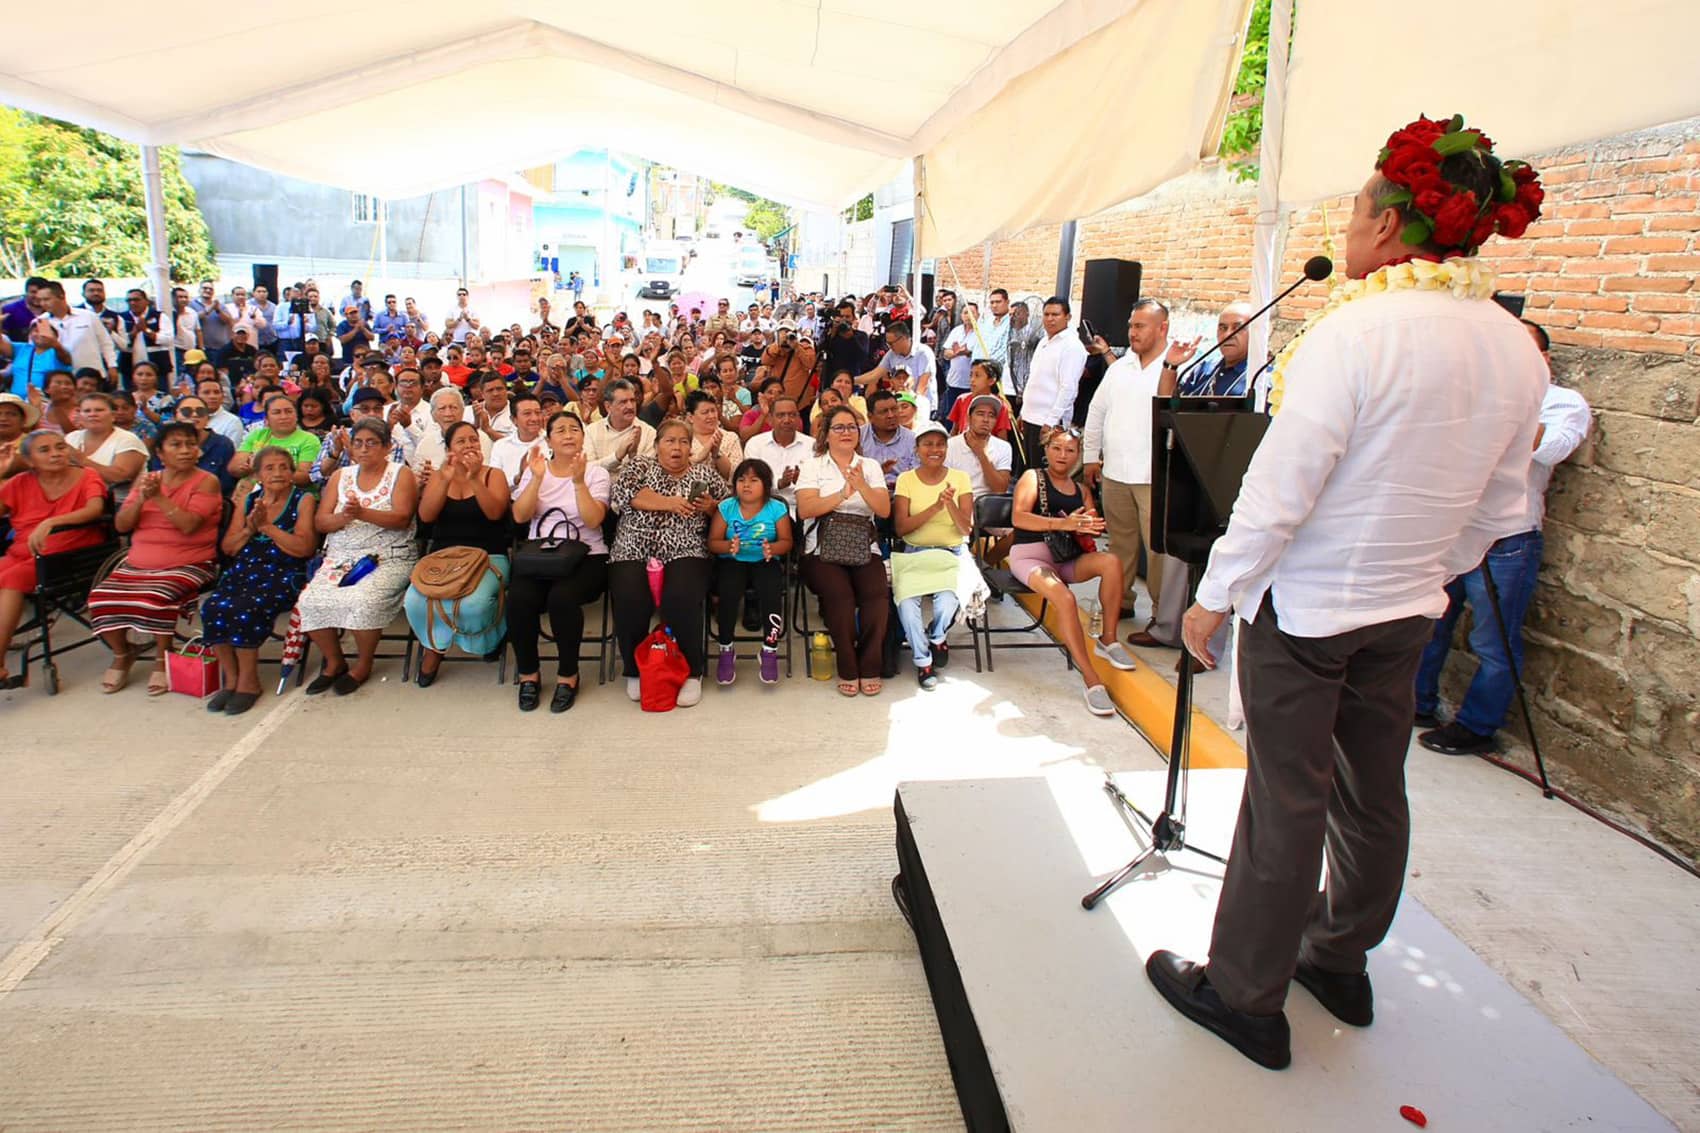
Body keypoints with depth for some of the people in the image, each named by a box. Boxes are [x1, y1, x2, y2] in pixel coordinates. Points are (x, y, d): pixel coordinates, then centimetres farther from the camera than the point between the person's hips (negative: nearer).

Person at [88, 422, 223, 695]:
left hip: (188, 565, -5)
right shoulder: (145, 480, 12)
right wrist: (141, 499, -10)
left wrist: (159, 497, -17)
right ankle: (121, 654, 11)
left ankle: (163, 658, -5)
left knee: (155, 597, -31)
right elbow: (121, 525, 6)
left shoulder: (206, 482, -4)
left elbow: (188, 525, -17)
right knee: (101, 597, -16)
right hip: (139, 563, 5)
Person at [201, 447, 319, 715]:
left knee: (244, 610, -31)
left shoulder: (304, 500, 3)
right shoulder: (249, 500, 18)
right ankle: (230, 679, -9)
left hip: (283, 575, -5)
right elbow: (227, 547, 16)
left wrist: (267, 526, -11)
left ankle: (248, 681, -13)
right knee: (212, 608, -24)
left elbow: (305, 547, -9)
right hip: (243, 572, 5)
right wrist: (249, 529, -3)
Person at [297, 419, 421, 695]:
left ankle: (363, 664, -6)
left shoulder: (401, 474, 4)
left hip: (388, 558, -4)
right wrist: (344, 517, -15)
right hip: (340, 558, 4)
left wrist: (363, 513, -26)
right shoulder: (340, 476, 16)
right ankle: (334, 662, 3)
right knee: (311, 601, -21)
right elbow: (320, 522, 7)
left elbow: (402, 518, -11)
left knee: (363, 600, -32)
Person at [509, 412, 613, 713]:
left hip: (585, 557, -2)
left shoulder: (596, 473, 5)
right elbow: (520, 516, -2)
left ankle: (568, 675, -12)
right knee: (519, 598, -29)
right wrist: (537, 477, -11)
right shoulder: (534, 470, 12)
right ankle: (528, 673, -5)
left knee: (562, 597, -34)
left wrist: (578, 481, -19)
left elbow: (593, 520, -10)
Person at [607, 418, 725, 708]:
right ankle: (635, 670, -2)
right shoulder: (638, 465, 14)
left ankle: (692, 672, -12)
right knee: (630, 600, -28)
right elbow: (620, 495, -5)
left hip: (686, 554, 0)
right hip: (634, 553, 0)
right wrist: (670, 503, -11)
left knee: (681, 599, -31)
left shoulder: (705, 473, 17)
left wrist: (710, 507, -6)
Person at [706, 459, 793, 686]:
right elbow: (713, 541, -3)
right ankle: (726, 650, -7)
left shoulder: (777, 509, -4)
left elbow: (786, 541, -3)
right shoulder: (726, 508, -2)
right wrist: (729, 546, -25)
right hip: (732, 562, 1)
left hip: (764, 562, 0)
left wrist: (772, 549, -25)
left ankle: (770, 651, -10)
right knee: (727, 592, -28)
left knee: (771, 592, -29)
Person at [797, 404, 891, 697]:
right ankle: (847, 670, -14)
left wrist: (862, 486, -14)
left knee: (877, 594, -27)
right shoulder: (813, 465, 10)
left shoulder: (870, 465, 17)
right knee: (839, 594, -31)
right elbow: (805, 509, -6)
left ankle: (869, 668, -10)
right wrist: (843, 494, -17)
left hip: (864, 549, 2)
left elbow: (884, 510, 3)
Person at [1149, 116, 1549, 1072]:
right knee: (1373, 791, 18)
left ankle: (1246, 996, 18)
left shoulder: (1359, 330, -20)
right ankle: (1341, 959, 38)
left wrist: (1216, 597, -11)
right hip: (1409, 610, 7)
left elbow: (1280, 489, -20)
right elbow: (1500, 509, 10)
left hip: (1306, 603, -7)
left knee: (1287, 800, 3)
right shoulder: (1519, 352, 3)